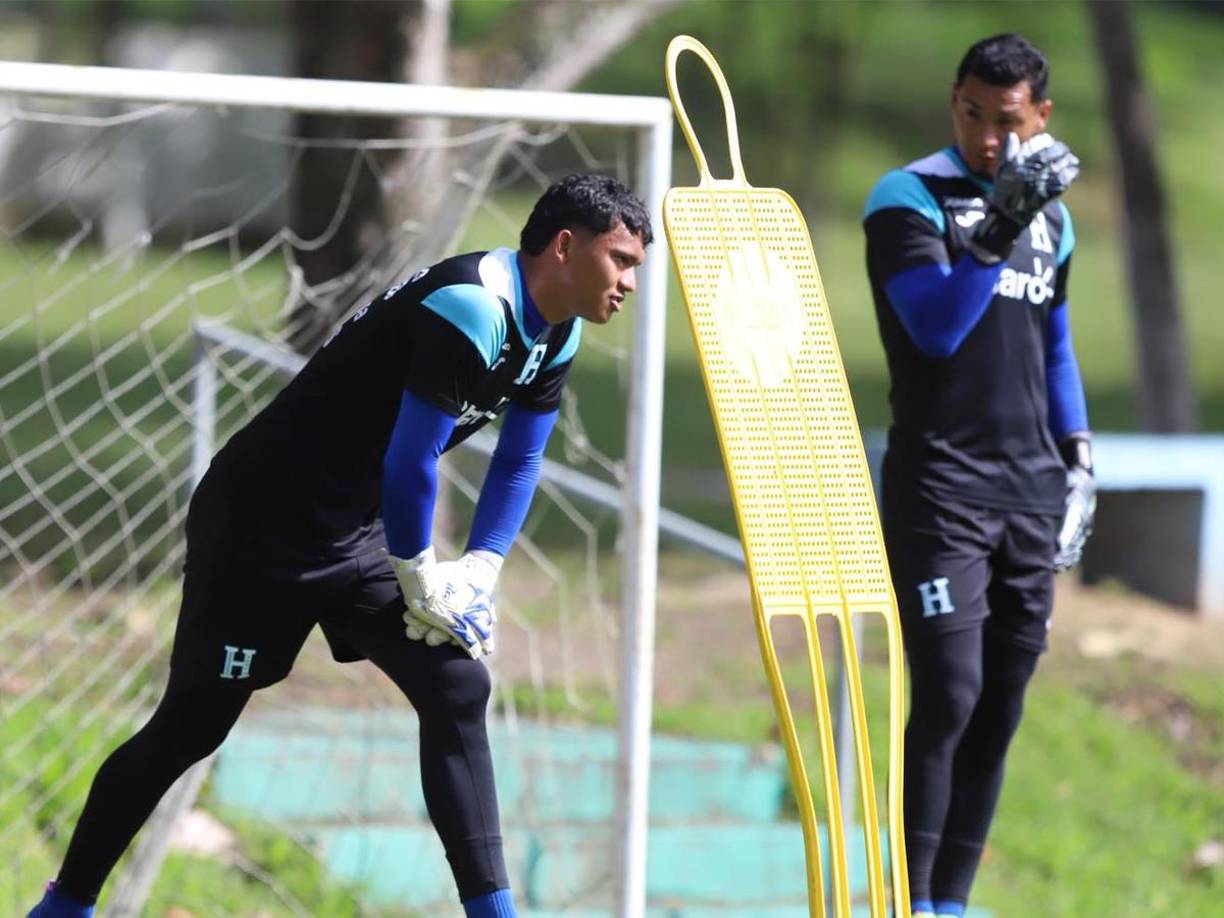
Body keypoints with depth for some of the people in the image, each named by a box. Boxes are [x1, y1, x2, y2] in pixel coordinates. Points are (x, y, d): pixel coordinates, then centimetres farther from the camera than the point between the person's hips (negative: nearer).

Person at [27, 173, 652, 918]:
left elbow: (519, 463, 13)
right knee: (194, 723, 2)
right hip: (262, 524, -9)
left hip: (360, 533, 9)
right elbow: (410, 462, -24)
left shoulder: (554, 334, 3)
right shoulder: (471, 309, -27)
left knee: (457, 690, -3)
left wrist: (479, 575, 1)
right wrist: (421, 581, -11)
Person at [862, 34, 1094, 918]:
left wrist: (1078, 457, 19)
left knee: (1001, 709, 4)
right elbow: (937, 327, -19)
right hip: (940, 487, -6)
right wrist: (999, 229, -27)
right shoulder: (908, 200, -5)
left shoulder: (1052, 219, 14)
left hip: (1031, 492, 6)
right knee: (948, 696, -14)